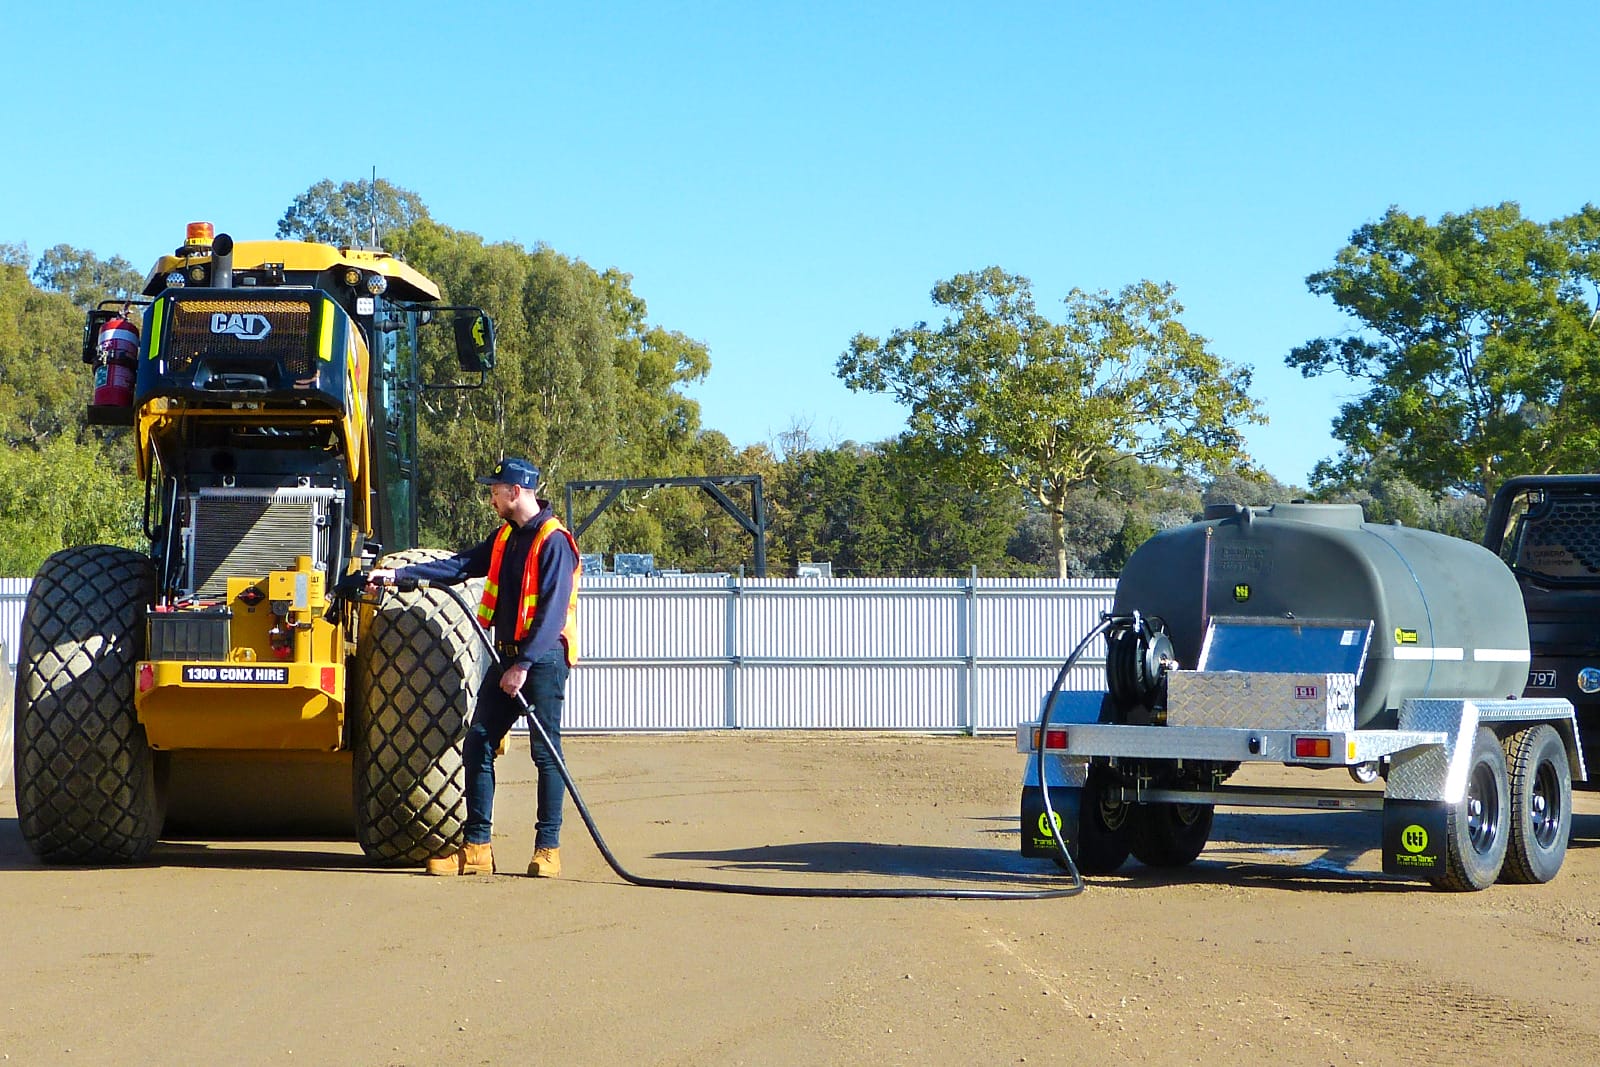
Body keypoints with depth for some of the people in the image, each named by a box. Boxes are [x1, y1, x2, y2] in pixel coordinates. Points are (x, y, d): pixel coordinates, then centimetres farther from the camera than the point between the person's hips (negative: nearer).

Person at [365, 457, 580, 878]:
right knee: (478, 744, 4)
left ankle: (548, 848, 1)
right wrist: (397, 574, 9)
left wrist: (523, 665, -21)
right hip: (507, 656, 9)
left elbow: (553, 610, -18)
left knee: (546, 752, -4)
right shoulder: (505, 537, 15)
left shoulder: (553, 540, -12)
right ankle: (476, 846, 6)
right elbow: (460, 566, 16)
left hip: (543, 659, -9)